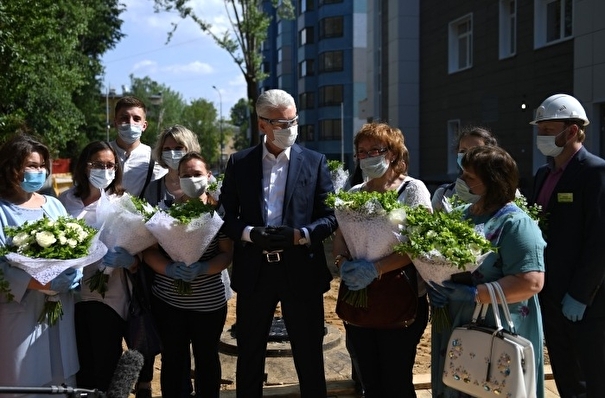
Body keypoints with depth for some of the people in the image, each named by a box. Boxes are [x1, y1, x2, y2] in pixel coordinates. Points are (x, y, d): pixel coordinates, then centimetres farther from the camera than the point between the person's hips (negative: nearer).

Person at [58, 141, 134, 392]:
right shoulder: (65, 199, 5)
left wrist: (127, 259, -27)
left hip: (108, 294, -2)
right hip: (71, 291, 3)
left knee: (106, 365, 4)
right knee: (79, 364, 12)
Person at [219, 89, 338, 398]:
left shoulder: (315, 162, 1)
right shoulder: (239, 163, 4)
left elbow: (331, 216, 0)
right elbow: (226, 215, 3)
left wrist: (300, 235, -17)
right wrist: (249, 233, -16)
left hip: (301, 271, -1)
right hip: (254, 272, 1)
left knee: (310, 360, 9)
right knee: (249, 359, 14)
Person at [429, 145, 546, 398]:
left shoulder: (515, 223, -16)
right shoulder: (461, 214, 7)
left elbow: (531, 282, -24)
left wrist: (472, 294, -26)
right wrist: (432, 284, -6)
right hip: (455, 328, 7)